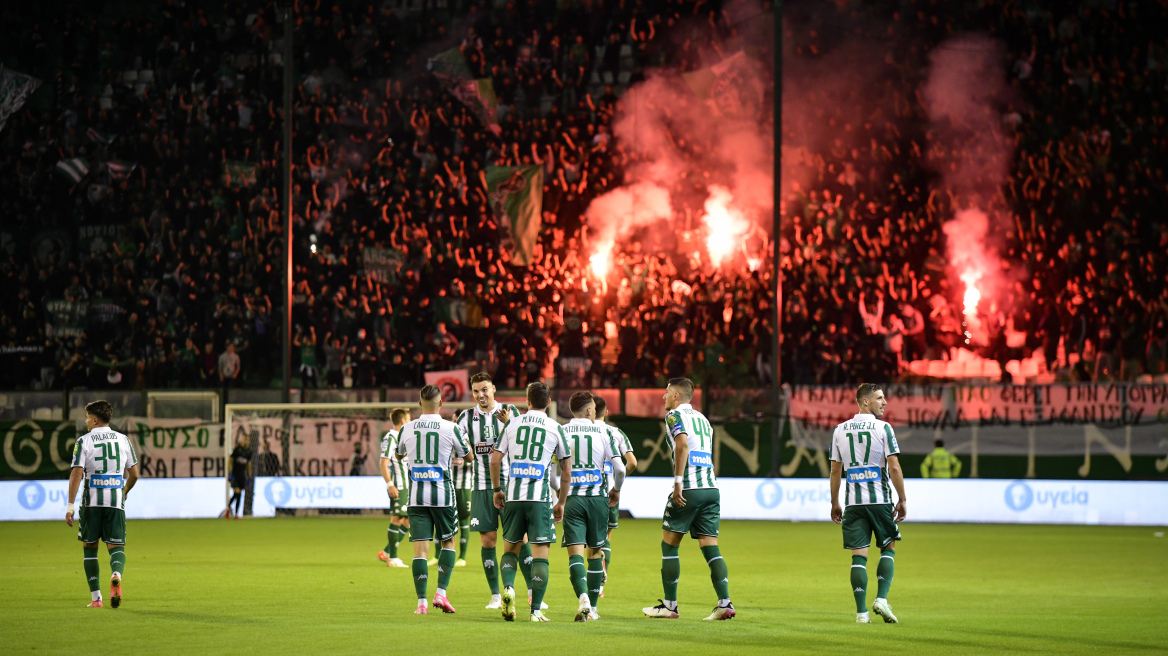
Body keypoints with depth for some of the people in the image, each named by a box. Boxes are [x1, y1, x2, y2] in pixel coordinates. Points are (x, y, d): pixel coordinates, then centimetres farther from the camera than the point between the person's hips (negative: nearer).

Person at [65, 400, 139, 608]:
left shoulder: (84, 441, -2)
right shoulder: (123, 440, 8)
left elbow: (76, 474, -9)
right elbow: (134, 474, 10)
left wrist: (70, 505, -8)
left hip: (91, 501, -2)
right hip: (116, 501, 2)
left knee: (89, 548, 12)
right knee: (116, 546, 2)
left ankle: (96, 597, 9)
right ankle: (116, 575, -32)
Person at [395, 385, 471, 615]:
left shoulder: (407, 429, 0)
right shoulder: (451, 428, -7)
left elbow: (399, 455, 20)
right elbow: (467, 455, 9)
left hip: (417, 495, 2)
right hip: (442, 493, -1)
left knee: (420, 547, 1)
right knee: (448, 542, 16)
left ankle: (422, 602, -4)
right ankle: (441, 593, 4)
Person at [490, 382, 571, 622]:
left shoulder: (513, 424, 8)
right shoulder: (554, 428, 4)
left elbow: (495, 460, 6)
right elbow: (566, 470, 7)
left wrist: (497, 489, 19)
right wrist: (561, 503, 17)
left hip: (513, 495, 2)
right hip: (540, 497, -2)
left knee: (510, 547, 17)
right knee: (540, 553, 0)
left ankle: (508, 587, -10)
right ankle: (536, 610, -5)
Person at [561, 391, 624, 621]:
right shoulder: (603, 433, 1)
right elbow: (620, 468, -3)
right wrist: (616, 490, 17)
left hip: (572, 497, -1)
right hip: (597, 497, 1)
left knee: (575, 551, -5)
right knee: (595, 551, 13)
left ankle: (584, 600, -27)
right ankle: (592, 607, 17)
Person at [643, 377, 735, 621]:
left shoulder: (675, 415, 0)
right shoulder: (702, 418, 22)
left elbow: (683, 444, -18)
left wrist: (678, 481, -22)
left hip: (688, 490, -7)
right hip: (711, 488, 7)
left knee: (669, 545, 5)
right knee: (711, 548, 4)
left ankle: (670, 605, 8)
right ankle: (725, 603, -9)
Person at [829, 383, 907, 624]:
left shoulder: (840, 430, 7)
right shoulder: (883, 428, -6)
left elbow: (835, 470, 10)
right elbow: (894, 467, -10)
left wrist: (834, 503, 17)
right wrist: (902, 500, -3)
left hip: (853, 502, 3)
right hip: (880, 499, -3)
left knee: (858, 555, 2)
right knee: (888, 548, 13)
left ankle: (861, 611, -3)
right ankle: (881, 599, -3)